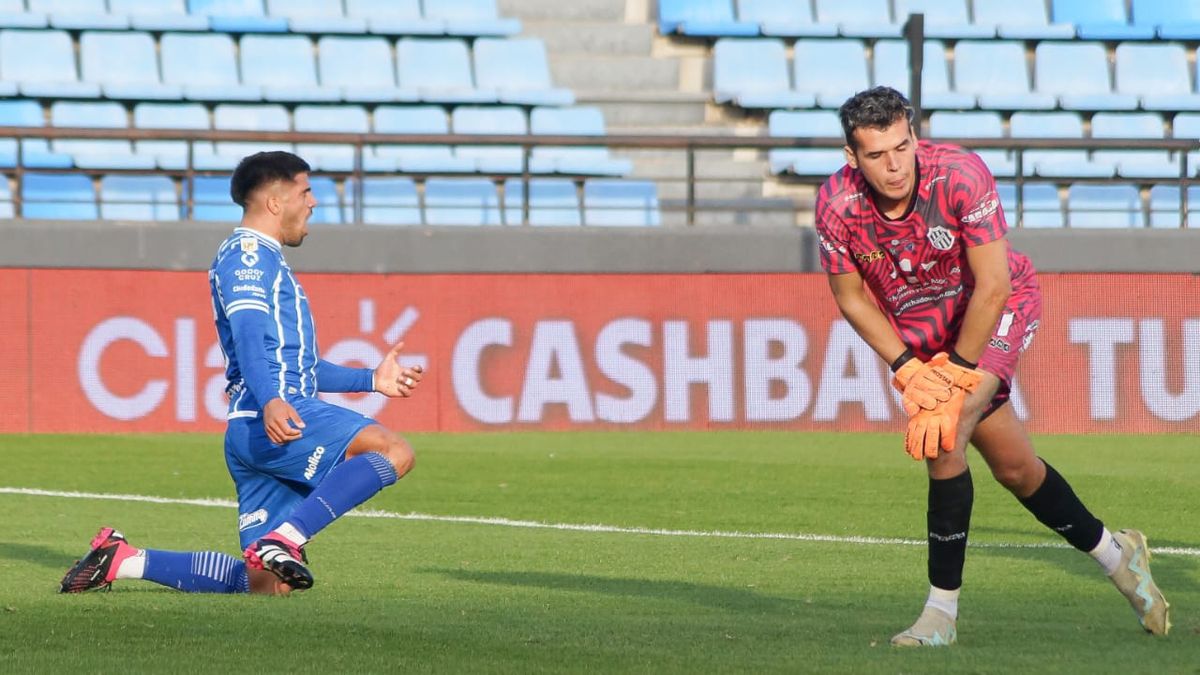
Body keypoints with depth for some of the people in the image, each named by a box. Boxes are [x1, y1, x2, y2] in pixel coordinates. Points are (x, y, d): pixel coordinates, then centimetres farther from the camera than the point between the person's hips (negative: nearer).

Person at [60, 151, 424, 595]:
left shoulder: (265, 260, 32)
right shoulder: (248, 253, -1)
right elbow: (248, 334, -19)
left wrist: (371, 380, 34)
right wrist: (270, 400, -35)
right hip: (269, 424, -10)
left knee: (270, 584, 5)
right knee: (392, 451, -26)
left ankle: (123, 560, 9)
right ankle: (284, 540, -32)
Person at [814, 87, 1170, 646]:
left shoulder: (961, 175, -30)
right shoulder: (837, 206, -22)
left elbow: (993, 284, -26)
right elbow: (851, 297, -7)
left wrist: (956, 373, -25)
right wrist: (907, 370, -15)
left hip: (1001, 308, -4)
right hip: (919, 335, 4)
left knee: (944, 436, -25)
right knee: (1013, 466, 8)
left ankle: (942, 610, -18)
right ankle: (1114, 553, 33)